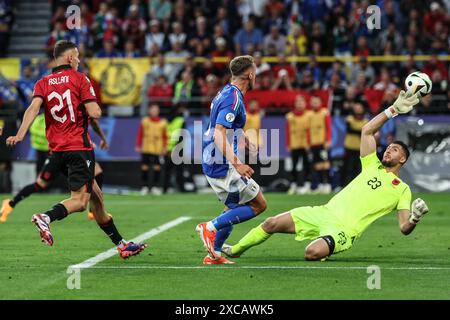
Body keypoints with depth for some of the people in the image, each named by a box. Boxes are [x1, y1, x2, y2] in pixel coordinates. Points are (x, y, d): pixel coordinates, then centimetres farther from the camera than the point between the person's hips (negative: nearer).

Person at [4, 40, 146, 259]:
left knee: (95, 195, 15)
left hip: (57, 150, 7)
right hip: (79, 147, -7)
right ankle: (45, 218, -39)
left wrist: (20, 135, -20)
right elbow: (95, 113, -13)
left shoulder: (43, 83, 9)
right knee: (79, 200, -11)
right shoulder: (79, 79, -4)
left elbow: (33, 108, -9)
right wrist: (94, 107, 10)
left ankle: (121, 244, 20)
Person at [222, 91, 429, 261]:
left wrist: (414, 218, -26)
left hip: (344, 229, -6)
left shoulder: (402, 190, 4)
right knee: (272, 224, 3)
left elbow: (404, 228, -3)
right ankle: (235, 250, 26)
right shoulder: (373, 166, 17)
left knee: (313, 252, -36)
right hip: (325, 212, 6)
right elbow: (367, 130, 12)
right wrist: (394, 110, 6)